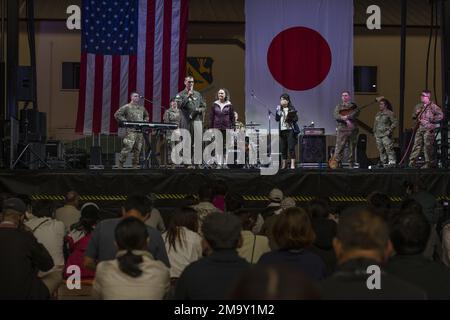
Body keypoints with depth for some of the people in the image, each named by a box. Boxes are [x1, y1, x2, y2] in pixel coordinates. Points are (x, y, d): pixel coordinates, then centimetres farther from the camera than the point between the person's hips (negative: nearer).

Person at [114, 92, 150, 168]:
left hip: (141, 131, 6)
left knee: (138, 149, 5)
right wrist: (125, 121, -8)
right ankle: (120, 164, -8)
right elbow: (117, 115, -2)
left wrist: (145, 121, 15)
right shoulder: (127, 107, 1)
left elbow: (147, 116, 36)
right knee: (127, 147, -14)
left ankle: (135, 164, 11)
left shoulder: (142, 108, 19)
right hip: (131, 131, -6)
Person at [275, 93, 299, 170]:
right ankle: (284, 164, 13)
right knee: (283, 148, 5)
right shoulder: (280, 109, 12)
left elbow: (296, 119, -3)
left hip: (290, 130, -4)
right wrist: (277, 112, -6)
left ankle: (292, 164, -11)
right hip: (282, 131, 4)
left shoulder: (291, 109, 1)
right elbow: (277, 119, 7)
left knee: (291, 148, -10)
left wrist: (290, 118, -20)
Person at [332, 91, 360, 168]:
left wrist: (346, 117, -16)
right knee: (339, 148, -9)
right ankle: (336, 164, -11)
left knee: (352, 148, 3)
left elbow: (355, 115, -8)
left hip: (352, 130, 1)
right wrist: (346, 120, -18)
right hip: (342, 130, -1)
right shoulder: (338, 107, 12)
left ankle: (352, 164, 9)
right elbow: (336, 116, -6)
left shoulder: (354, 106, 12)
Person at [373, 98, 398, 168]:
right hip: (378, 135, 7)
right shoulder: (378, 114, 20)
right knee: (381, 150, 6)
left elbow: (395, 122, -7)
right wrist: (374, 132, 17)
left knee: (389, 148, -14)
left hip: (386, 135, -7)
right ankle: (383, 162, 11)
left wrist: (390, 130, -14)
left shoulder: (390, 113, -3)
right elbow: (375, 124, 26)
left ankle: (392, 162, -15)